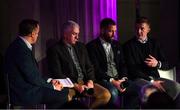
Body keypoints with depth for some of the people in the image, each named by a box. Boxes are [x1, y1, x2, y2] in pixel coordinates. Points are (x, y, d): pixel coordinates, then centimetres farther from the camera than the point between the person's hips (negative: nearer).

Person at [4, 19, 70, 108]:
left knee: (64, 90, 6)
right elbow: (32, 77, -19)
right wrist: (52, 86, -7)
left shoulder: (20, 45, 9)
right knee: (63, 95, -13)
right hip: (24, 94, -10)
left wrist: (49, 81, 7)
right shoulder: (21, 50, -22)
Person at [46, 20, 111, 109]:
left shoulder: (81, 47, 18)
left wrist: (90, 81, -3)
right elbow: (57, 74, -9)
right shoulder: (54, 50, -2)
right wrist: (76, 86, -17)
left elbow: (89, 67, 18)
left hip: (85, 82, 6)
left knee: (106, 95, -17)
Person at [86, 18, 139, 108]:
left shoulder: (116, 45, 20)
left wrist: (123, 78, -4)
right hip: (103, 80, -5)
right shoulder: (92, 46, -1)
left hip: (119, 79, 5)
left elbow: (122, 64, 16)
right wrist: (111, 81, -19)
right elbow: (95, 69, -9)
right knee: (113, 92, -37)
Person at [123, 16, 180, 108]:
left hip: (155, 77, 4)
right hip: (138, 78, -4)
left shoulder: (154, 43, 15)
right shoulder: (128, 45, 1)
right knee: (148, 90, -38)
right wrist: (151, 81, -16)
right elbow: (132, 69, -7)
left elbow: (166, 65, 15)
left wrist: (157, 64, -10)